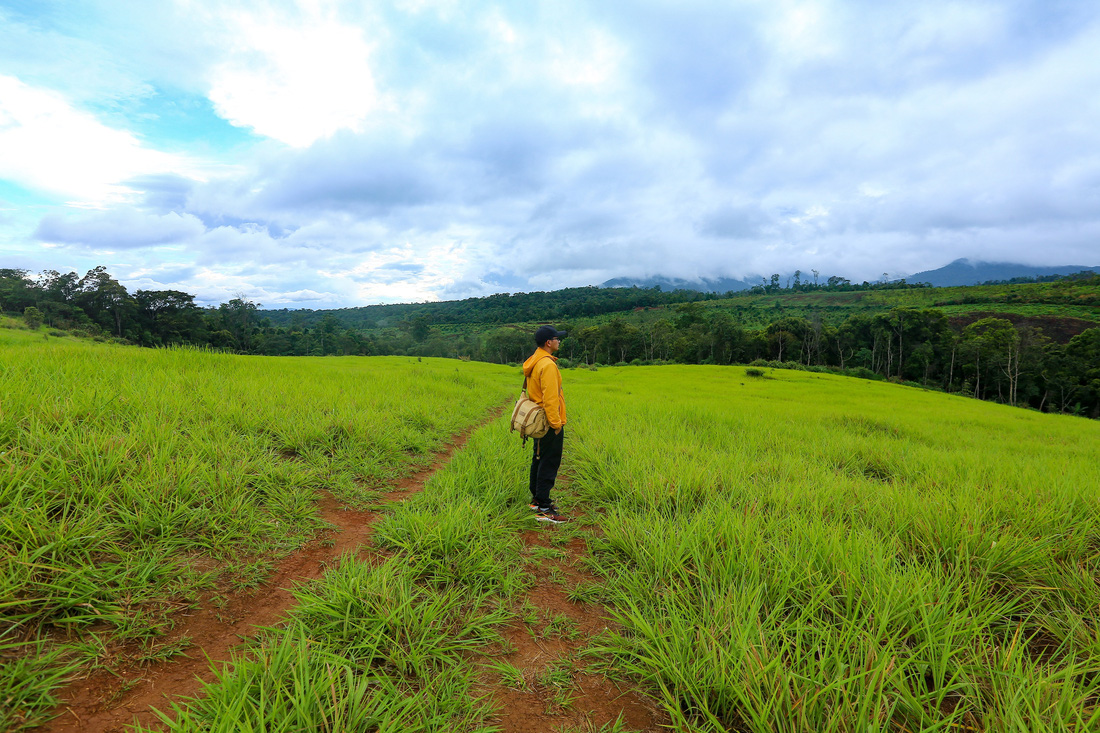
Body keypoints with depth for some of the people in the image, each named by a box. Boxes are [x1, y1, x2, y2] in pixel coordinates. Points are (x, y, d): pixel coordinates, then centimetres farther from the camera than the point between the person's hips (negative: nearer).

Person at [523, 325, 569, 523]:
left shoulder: (533, 362, 10)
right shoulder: (547, 365, -21)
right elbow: (550, 397, -24)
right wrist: (556, 423, -19)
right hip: (550, 424, -10)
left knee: (539, 460, 19)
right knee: (549, 464, -5)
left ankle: (536, 499, 31)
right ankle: (543, 510, 0)